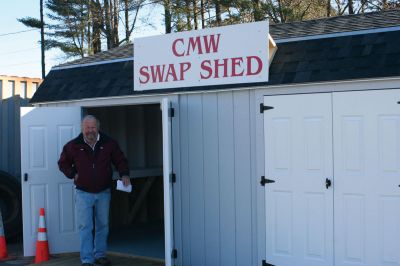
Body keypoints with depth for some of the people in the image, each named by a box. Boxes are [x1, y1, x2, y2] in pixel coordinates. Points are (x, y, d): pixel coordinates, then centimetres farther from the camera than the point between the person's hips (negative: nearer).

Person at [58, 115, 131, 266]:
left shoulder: (109, 144, -3)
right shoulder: (73, 146, -5)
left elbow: (120, 160, 6)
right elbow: (63, 163, 9)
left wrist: (124, 174, -11)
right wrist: (73, 174, -4)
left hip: (104, 192, 2)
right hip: (83, 193, -2)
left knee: (102, 225, 13)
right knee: (85, 227, -6)